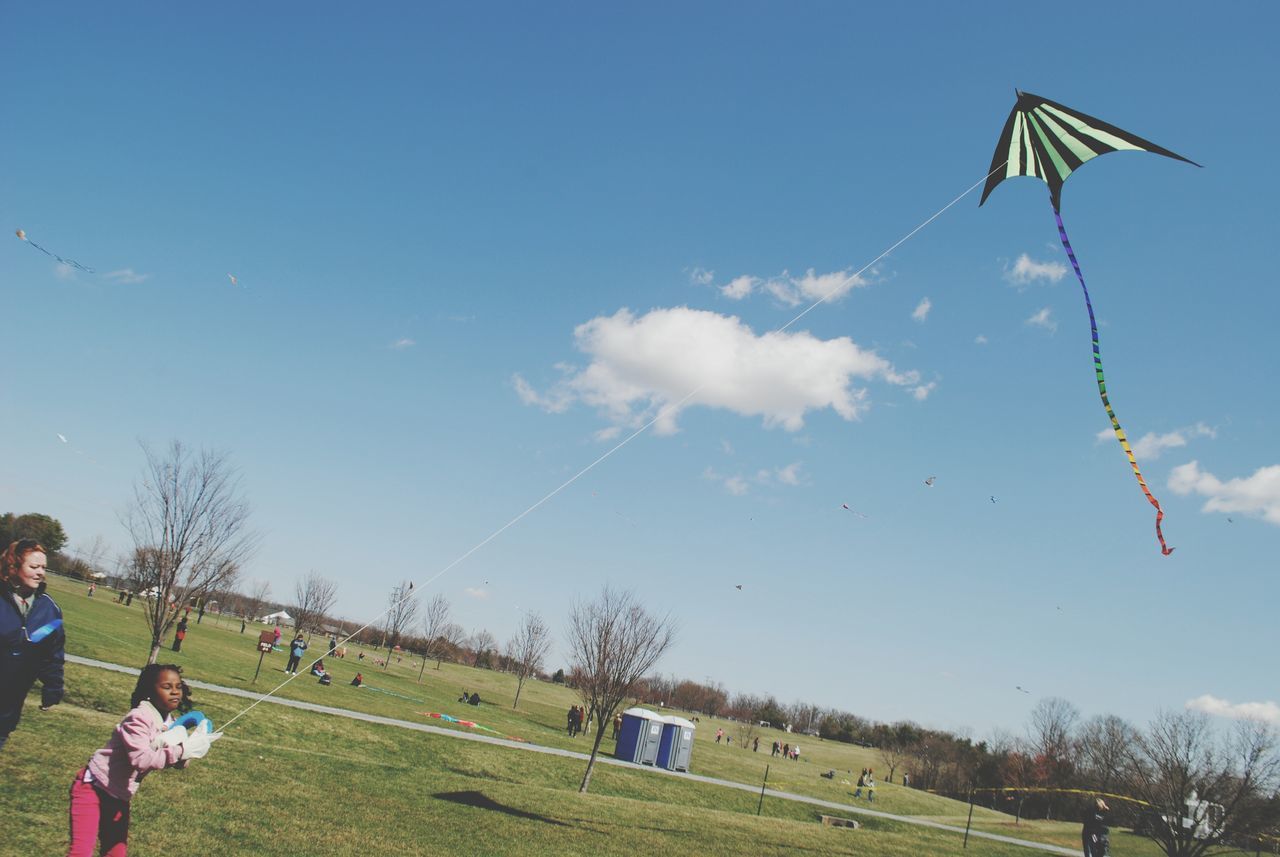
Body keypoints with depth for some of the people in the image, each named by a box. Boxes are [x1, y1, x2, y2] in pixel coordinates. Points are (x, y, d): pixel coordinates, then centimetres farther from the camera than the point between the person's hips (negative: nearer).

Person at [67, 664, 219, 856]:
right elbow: (141, 760, -36)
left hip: (119, 796, 8)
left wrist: (193, 747, -21)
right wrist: (183, 750, -37)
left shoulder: (169, 723, 2)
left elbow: (177, 763, -2)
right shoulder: (139, 718, -23)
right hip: (93, 787, -8)